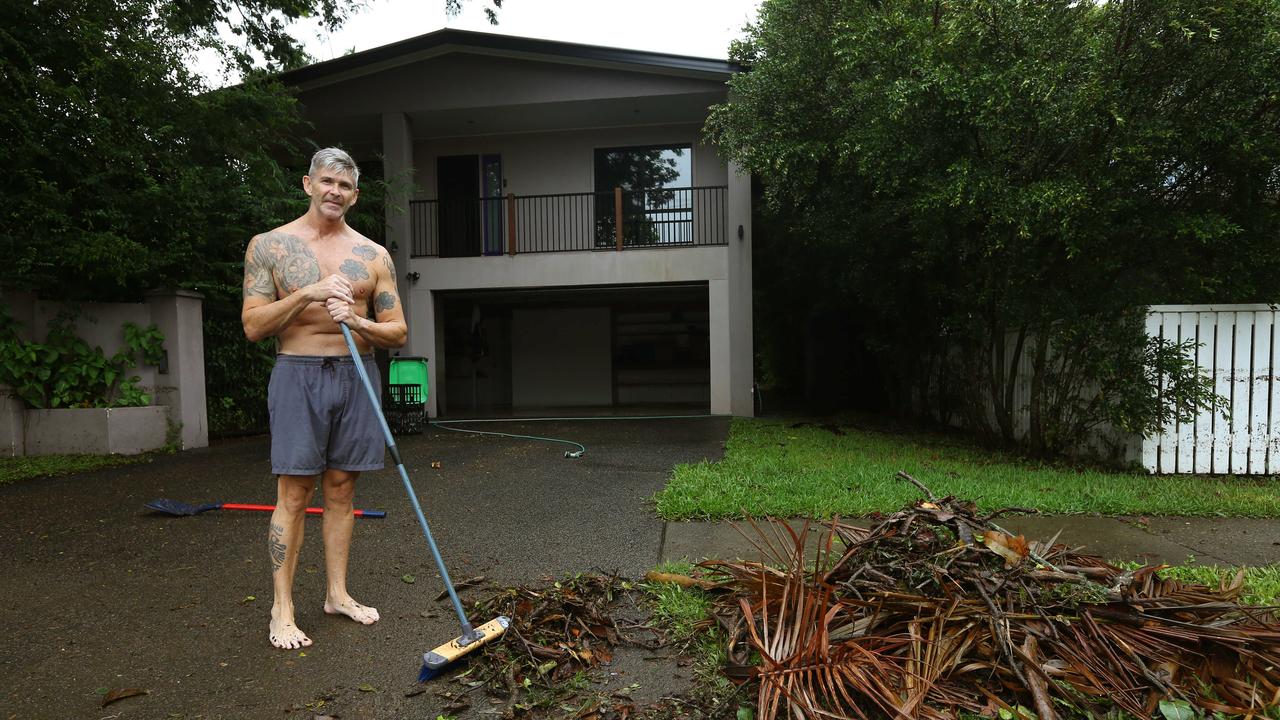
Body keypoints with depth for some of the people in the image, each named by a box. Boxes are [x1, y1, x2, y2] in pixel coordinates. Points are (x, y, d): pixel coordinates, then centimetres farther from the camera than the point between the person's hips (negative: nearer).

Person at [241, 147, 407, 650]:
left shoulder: (373, 255, 7)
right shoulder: (269, 246, 3)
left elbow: (398, 332, 5)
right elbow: (252, 325, -3)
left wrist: (357, 322, -15)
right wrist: (306, 294, -16)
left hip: (357, 376, 3)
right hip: (298, 377, -2)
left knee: (341, 489, 10)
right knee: (294, 494, -1)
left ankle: (338, 594, 22)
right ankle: (282, 609, 11)